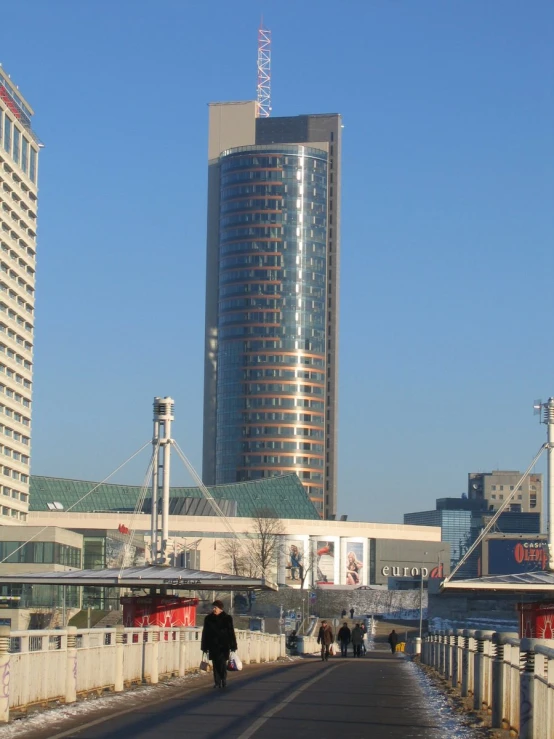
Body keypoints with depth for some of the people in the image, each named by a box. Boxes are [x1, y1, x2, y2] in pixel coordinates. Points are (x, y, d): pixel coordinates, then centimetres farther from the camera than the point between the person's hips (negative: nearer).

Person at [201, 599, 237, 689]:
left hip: (224, 645, -3)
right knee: (215, 664, 3)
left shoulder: (227, 618, 0)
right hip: (213, 645, 3)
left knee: (222, 663, -9)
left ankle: (223, 681, 4)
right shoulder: (208, 618, 7)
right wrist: (204, 647, 8)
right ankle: (217, 682, 7)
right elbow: (205, 633, 10)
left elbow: (231, 632, 0)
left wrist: (233, 646, -3)